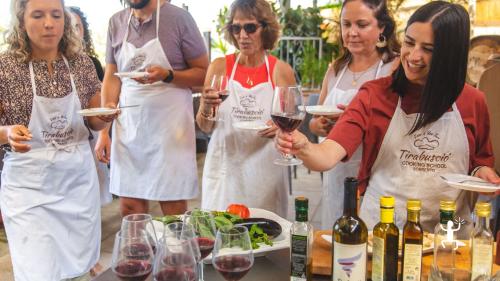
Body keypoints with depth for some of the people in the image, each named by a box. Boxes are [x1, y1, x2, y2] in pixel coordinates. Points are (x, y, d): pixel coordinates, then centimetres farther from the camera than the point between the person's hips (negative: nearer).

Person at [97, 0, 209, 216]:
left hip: (169, 129, -3)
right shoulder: (116, 22, 8)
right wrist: (103, 130, 4)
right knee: (129, 206, 5)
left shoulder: (178, 18, -3)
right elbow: (111, 78, 10)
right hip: (127, 129, 4)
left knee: (173, 206, -1)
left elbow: (204, 73, -1)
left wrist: (167, 75, -19)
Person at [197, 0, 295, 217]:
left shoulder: (282, 71, -2)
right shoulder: (219, 67, -1)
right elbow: (205, 127, 4)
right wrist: (206, 108, -16)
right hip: (224, 168, 0)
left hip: (265, 171, 0)